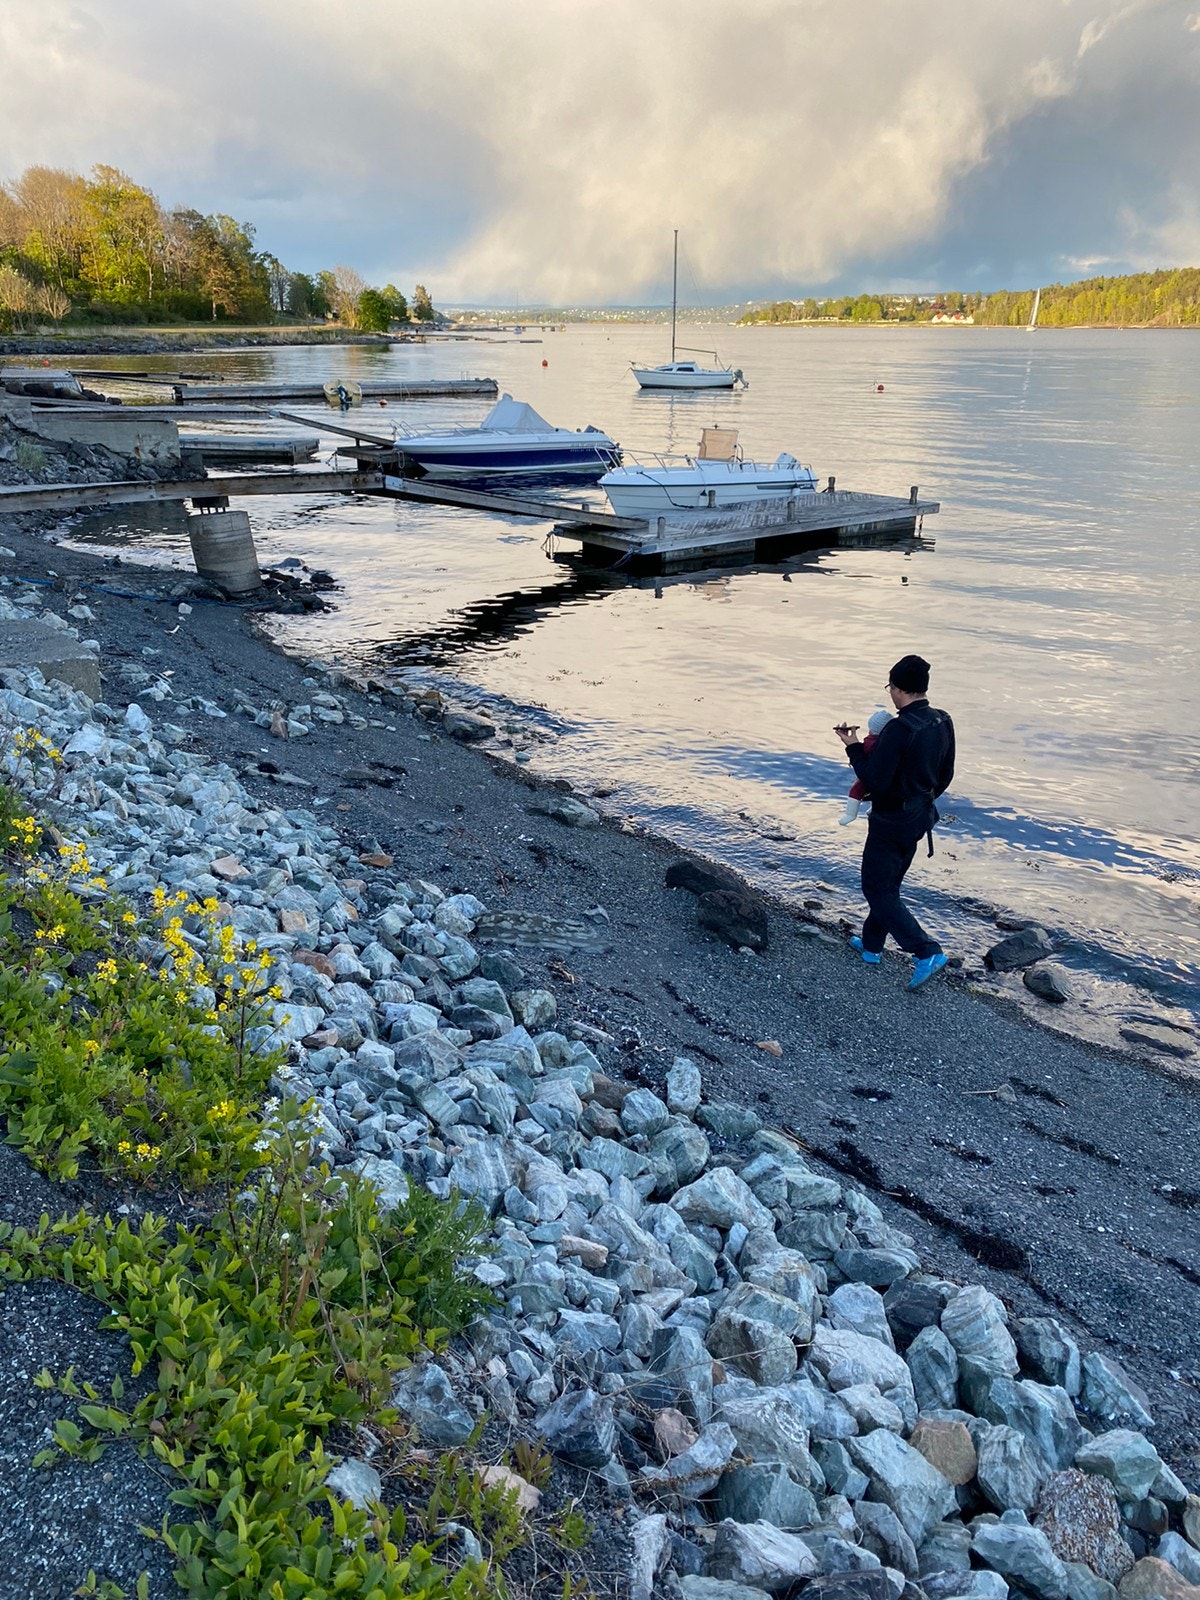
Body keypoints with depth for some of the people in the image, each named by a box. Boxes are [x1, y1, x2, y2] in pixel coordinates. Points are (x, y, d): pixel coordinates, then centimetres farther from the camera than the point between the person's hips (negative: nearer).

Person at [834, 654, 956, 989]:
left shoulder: (899, 729, -27)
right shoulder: (943, 723, -1)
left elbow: (876, 781, -25)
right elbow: (945, 776, 9)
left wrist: (854, 748, -13)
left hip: (890, 822, -8)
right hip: (920, 818, 8)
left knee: (878, 890, 4)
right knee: (888, 884, 22)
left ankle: (928, 952, -4)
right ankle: (872, 945, 36)